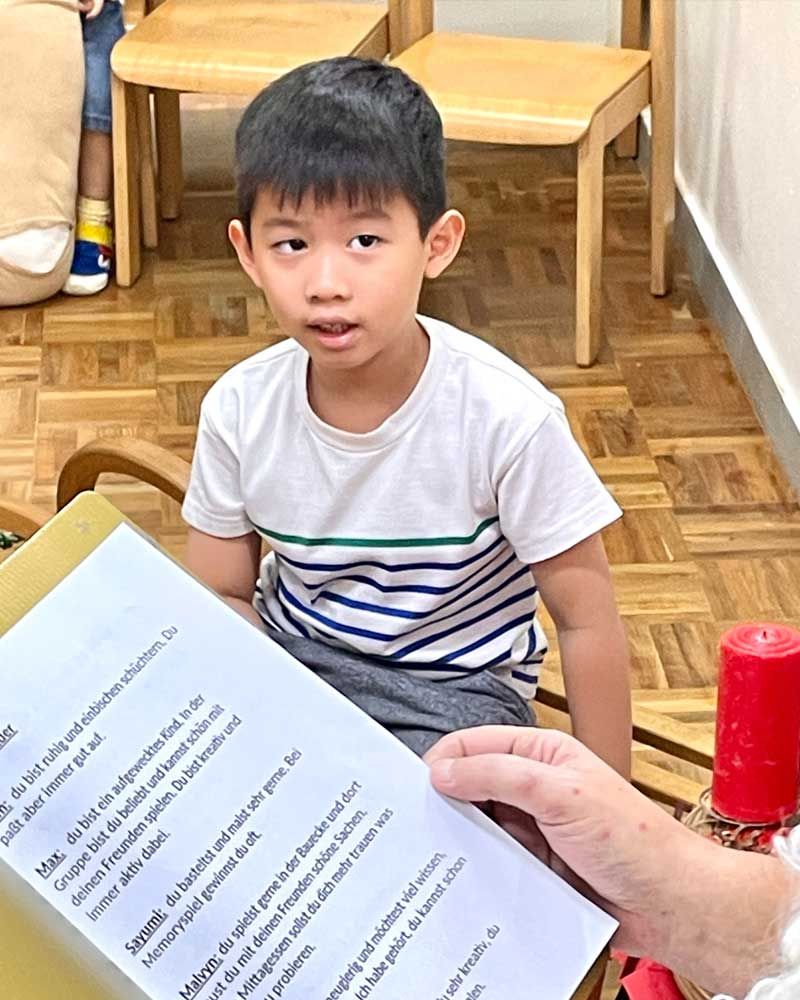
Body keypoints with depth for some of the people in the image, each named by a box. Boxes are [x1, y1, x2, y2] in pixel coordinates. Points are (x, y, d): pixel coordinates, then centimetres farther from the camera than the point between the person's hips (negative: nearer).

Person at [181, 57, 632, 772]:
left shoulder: (507, 418, -23)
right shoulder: (240, 410, -11)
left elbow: (588, 621, -14)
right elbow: (221, 594, 2)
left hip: (451, 692, -4)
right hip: (287, 658, 4)